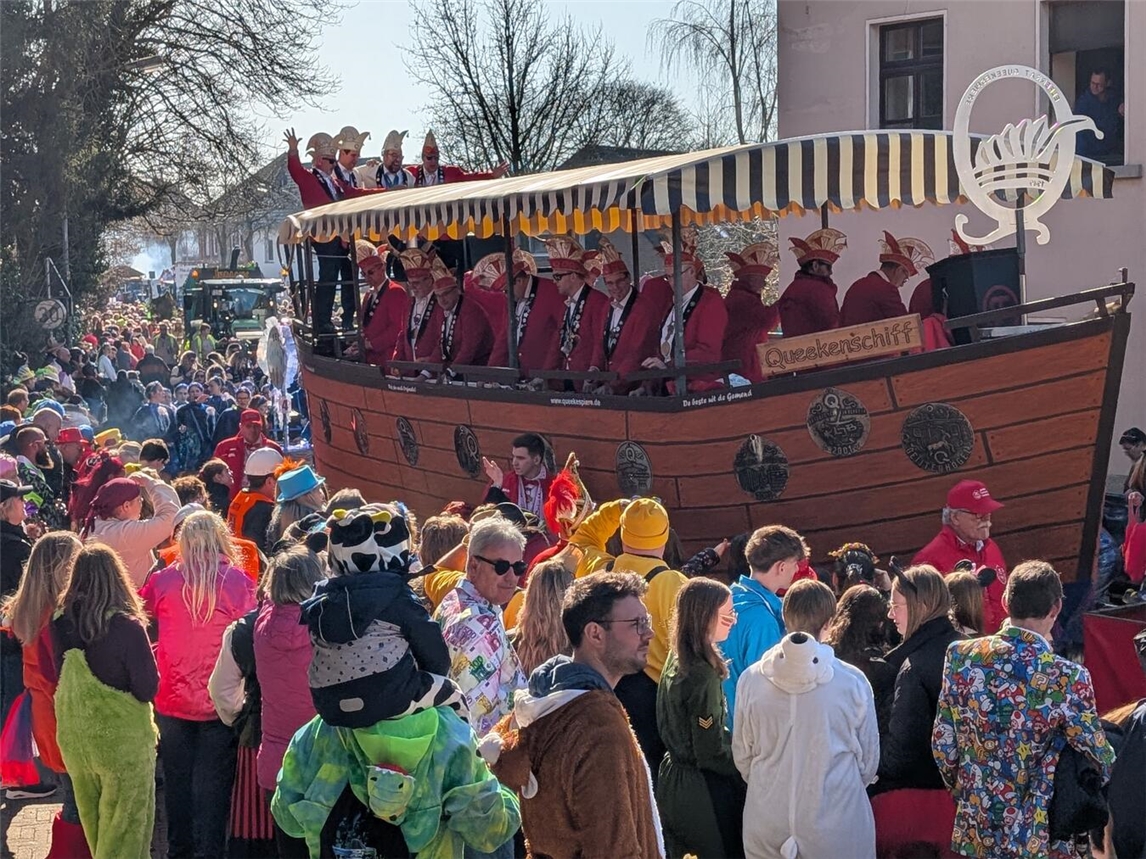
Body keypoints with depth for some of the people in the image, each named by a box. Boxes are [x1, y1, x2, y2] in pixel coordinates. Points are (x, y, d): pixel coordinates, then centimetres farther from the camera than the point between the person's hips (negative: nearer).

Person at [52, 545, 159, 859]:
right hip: (121, 739, -5)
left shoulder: (61, 623, -8)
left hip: (73, 737, 5)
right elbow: (148, 689, -15)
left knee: (93, 823, 21)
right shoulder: (126, 626, -21)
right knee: (125, 830, 9)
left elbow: (61, 677, 8)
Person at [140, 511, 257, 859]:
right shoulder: (238, 581, -12)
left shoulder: (164, 580, -5)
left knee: (177, 778, 16)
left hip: (173, 700, 2)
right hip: (219, 701, -2)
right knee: (213, 782, 5)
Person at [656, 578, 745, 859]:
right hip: (702, 793, -9)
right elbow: (711, 754, -21)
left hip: (673, 780, 9)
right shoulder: (703, 676, -24)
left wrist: (736, 741, 11)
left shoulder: (676, 661, 3)